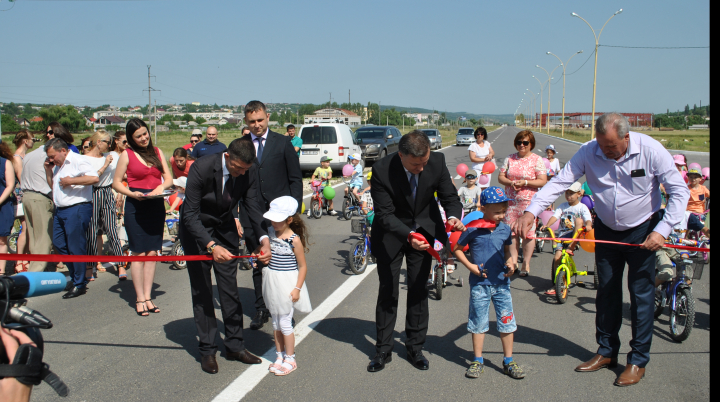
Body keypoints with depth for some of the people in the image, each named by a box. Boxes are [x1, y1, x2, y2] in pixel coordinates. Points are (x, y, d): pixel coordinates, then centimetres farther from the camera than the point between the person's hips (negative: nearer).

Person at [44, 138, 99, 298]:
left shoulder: (78, 161, -11)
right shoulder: (58, 165, 18)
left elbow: (94, 177, -24)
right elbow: (52, 184, 29)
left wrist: (71, 181, -21)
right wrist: (48, 170, 13)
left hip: (77, 209, -10)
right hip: (60, 210, 10)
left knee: (76, 248, -4)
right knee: (59, 244, 13)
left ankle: (79, 285, 6)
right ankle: (75, 277, 25)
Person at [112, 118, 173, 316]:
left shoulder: (157, 152, 12)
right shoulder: (127, 155, 0)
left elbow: (168, 177, 12)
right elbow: (116, 183, 1)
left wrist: (162, 187, -10)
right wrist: (132, 193, -15)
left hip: (156, 206, 4)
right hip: (136, 207, -4)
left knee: (152, 253, 5)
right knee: (139, 253, -2)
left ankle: (148, 296, 11)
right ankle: (140, 299, 5)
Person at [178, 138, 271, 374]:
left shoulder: (250, 171, -18)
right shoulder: (201, 169, -31)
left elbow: (253, 206, -13)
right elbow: (190, 214, -30)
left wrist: (264, 238, -31)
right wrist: (211, 246, -41)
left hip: (225, 228, 4)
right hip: (196, 229, -4)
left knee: (230, 288, 5)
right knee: (201, 290, -1)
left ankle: (234, 345, 16)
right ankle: (207, 350, 9)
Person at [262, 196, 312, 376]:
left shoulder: (294, 240, -16)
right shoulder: (270, 233, 0)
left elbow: (303, 266, -12)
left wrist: (297, 289, -14)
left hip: (287, 284, -6)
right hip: (272, 283, 6)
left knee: (285, 322, 2)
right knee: (275, 321, 15)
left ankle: (290, 359, 17)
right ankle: (279, 355, 30)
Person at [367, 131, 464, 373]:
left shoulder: (437, 161, -20)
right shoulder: (382, 170, -28)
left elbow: (449, 196, -8)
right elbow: (385, 214, -25)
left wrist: (453, 216, -30)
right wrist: (409, 235, -41)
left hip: (424, 230, 2)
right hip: (391, 234, -2)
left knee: (419, 290, 9)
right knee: (387, 292, 6)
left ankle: (415, 348, 23)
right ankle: (383, 350, 19)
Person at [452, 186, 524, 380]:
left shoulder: (505, 229, 2)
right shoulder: (473, 229, -9)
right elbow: (457, 249, 1)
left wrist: (510, 264, -3)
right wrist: (470, 266, -9)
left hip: (501, 283, 3)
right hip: (479, 284, -3)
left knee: (507, 322, 6)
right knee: (479, 322, 7)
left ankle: (508, 361, 20)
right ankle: (478, 361, 20)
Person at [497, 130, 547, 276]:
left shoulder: (537, 160, 0)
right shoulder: (510, 159, 11)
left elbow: (543, 181, -6)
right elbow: (500, 176, 10)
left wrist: (524, 183, -17)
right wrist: (511, 182, -10)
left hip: (529, 202, -3)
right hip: (511, 201, 4)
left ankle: (526, 264, 8)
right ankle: (513, 261, 17)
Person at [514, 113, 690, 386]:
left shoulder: (651, 150, -21)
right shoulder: (588, 152, -17)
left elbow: (679, 191, -15)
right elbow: (559, 181, -22)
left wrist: (662, 230, -23)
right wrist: (531, 211, -37)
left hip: (643, 231, -3)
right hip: (606, 230, 3)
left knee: (641, 293, 1)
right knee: (606, 291, 11)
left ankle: (638, 360, 14)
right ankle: (606, 352, 26)